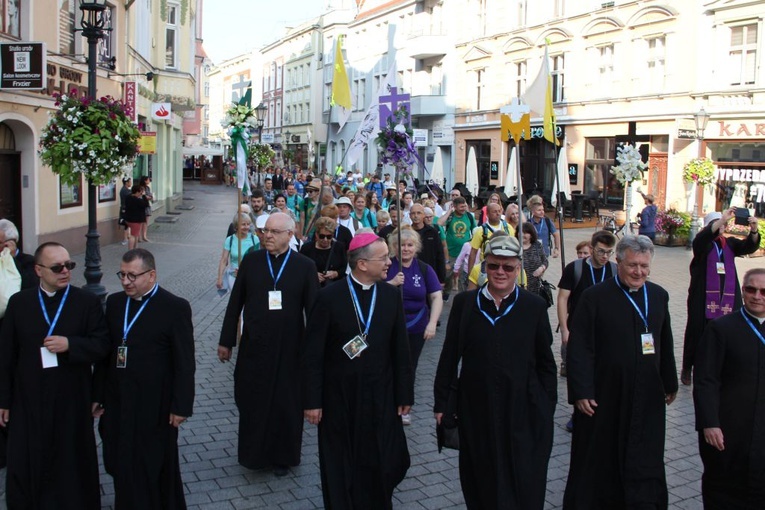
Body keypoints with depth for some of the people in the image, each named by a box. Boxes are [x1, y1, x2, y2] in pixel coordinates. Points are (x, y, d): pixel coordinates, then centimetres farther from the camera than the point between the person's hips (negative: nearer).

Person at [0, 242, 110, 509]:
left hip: (72, 402, -1)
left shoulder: (88, 302, -4)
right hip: (28, 402, 2)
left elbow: (101, 345, -5)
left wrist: (70, 345, -22)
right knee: (25, 467, 10)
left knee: (72, 466, 10)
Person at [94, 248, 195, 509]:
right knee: (121, 466, 13)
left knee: (154, 468, 8)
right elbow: (104, 352, 9)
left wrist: (181, 406, -12)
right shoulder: (114, 302, 6)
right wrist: (98, 395, 9)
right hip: (117, 402, 5)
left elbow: (185, 363, -11)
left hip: (154, 406, -5)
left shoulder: (175, 307, -12)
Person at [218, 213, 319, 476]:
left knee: (286, 404, 10)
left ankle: (282, 455, 30)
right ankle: (254, 453, 31)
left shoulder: (305, 266, -4)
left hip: (289, 350, -1)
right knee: (252, 402, 11)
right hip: (253, 346, 1)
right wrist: (226, 341, 5)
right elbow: (235, 303, 4)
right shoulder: (251, 261, 0)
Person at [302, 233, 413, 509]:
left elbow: (401, 350, 2)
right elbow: (312, 354, -9)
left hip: (380, 398, 3)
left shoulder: (391, 295, -1)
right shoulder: (329, 297, -11)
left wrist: (404, 394, 2)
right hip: (339, 397, -2)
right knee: (340, 469, 11)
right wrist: (312, 401, -9)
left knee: (385, 466, 7)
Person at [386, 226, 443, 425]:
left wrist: (432, 323, -17)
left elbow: (437, 297, -5)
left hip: (416, 327, 2)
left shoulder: (425, 269, -2)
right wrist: (392, 283, -23)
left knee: (409, 367, 14)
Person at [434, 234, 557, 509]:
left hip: (523, 411, -1)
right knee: (481, 480, 13)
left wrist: (548, 409, 2)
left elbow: (546, 362, 3)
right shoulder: (464, 303, -1)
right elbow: (449, 356, 4)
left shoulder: (534, 306, -2)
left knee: (523, 486, 6)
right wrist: (442, 402, 4)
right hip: (476, 408, 1)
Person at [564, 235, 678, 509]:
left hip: (647, 397, 4)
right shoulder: (594, 297, -10)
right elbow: (579, 348, -13)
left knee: (645, 465, 8)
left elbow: (665, 344, 15)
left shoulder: (659, 296, 7)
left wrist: (670, 383, 20)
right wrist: (581, 391, -17)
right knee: (599, 460, 11)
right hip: (604, 397, -4)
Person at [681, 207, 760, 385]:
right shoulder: (702, 242, 1)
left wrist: (754, 230, -21)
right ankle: (687, 368, 14)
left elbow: (749, 247, -1)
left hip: (728, 297, 3)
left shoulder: (730, 243, 13)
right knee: (697, 331, 2)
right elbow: (703, 237, -22)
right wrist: (723, 218, -33)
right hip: (703, 297, -3)